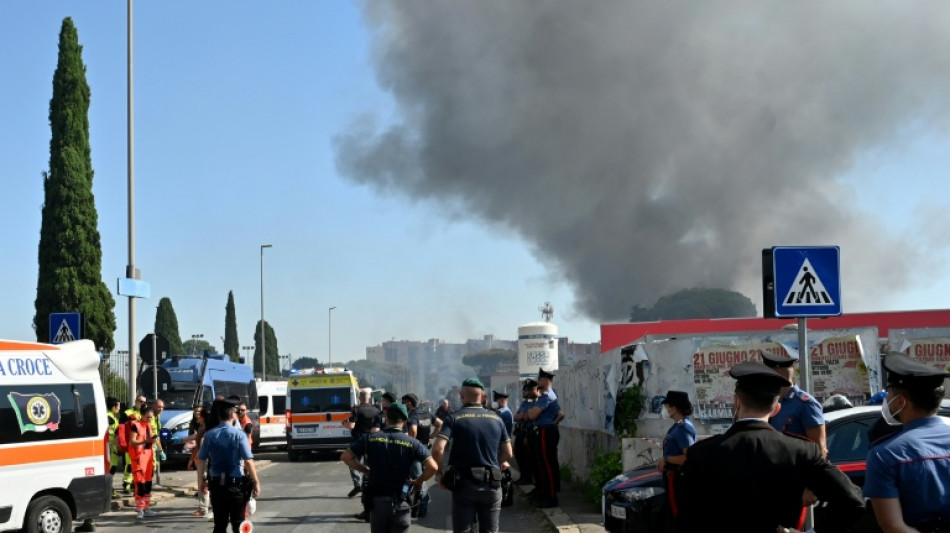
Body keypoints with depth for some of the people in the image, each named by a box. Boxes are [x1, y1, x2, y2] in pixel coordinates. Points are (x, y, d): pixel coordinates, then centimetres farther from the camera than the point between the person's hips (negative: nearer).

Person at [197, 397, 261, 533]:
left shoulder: (209, 435, 0)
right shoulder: (238, 434, -10)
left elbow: (201, 460, 2)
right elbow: (248, 461, -14)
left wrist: (201, 480, 13)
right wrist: (256, 482, -8)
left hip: (216, 484, 3)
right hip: (236, 483, -3)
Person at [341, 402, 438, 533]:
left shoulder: (370, 438, -2)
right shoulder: (412, 443, -5)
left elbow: (345, 457, -1)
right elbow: (433, 467, -15)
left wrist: (366, 471, 8)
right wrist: (418, 481, 3)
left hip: (376, 500, 2)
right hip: (400, 502, -1)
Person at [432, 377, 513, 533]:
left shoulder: (454, 418, -6)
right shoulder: (496, 419, 4)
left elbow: (437, 449, -18)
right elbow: (508, 453, 9)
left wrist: (439, 473, -4)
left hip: (463, 484, -2)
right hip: (491, 485, 3)